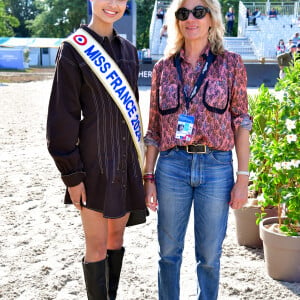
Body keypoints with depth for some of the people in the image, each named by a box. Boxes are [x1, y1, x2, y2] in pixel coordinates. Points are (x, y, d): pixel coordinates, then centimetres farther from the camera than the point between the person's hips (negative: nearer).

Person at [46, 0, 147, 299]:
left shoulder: (128, 50, 10)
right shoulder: (73, 50, -8)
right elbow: (63, 116, -10)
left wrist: (137, 157, 16)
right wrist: (72, 175, -12)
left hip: (126, 161, 6)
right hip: (95, 162, -6)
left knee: (117, 236, 15)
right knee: (97, 245, 2)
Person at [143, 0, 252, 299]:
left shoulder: (230, 63, 2)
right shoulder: (163, 67, 6)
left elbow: (241, 122, 1)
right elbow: (154, 128, 8)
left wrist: (243, 177, -3)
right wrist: (148, 177, 5)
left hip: (216, 167, -1)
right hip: (171, 167, 1)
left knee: (209, 253, 9)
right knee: (169, 250, 11)